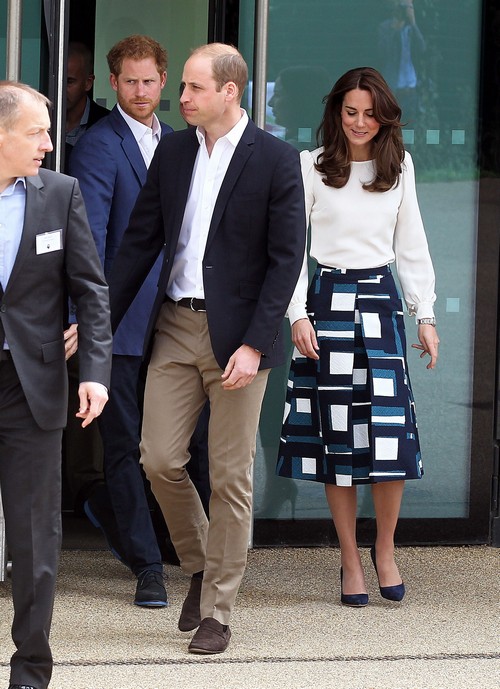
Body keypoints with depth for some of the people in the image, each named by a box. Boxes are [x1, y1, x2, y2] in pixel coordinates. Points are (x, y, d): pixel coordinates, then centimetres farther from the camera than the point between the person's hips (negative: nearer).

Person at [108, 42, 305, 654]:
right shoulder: (172, 151, 7)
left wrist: (254, 345, -16)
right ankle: (199, 565, 25)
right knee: (159, 459, 0)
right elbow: (140, 242, 10)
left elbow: (285, 259, -9)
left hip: (237, 335, -4)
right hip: (175, 327, 4)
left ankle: (216, 612, 11)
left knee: (230, 476, 2)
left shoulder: (276, 161, -7)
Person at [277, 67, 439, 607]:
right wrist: (298, 314, -8)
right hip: (329, 299, -2)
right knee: (336, 434, 0)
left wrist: (425, 314, 10)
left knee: (391, 430, -7)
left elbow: (411, 244, 14)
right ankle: (350, 560, 7)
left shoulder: (399, 168, 10)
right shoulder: (311, 168, 0)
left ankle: (384, 549, 10)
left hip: (381, 301, 2)